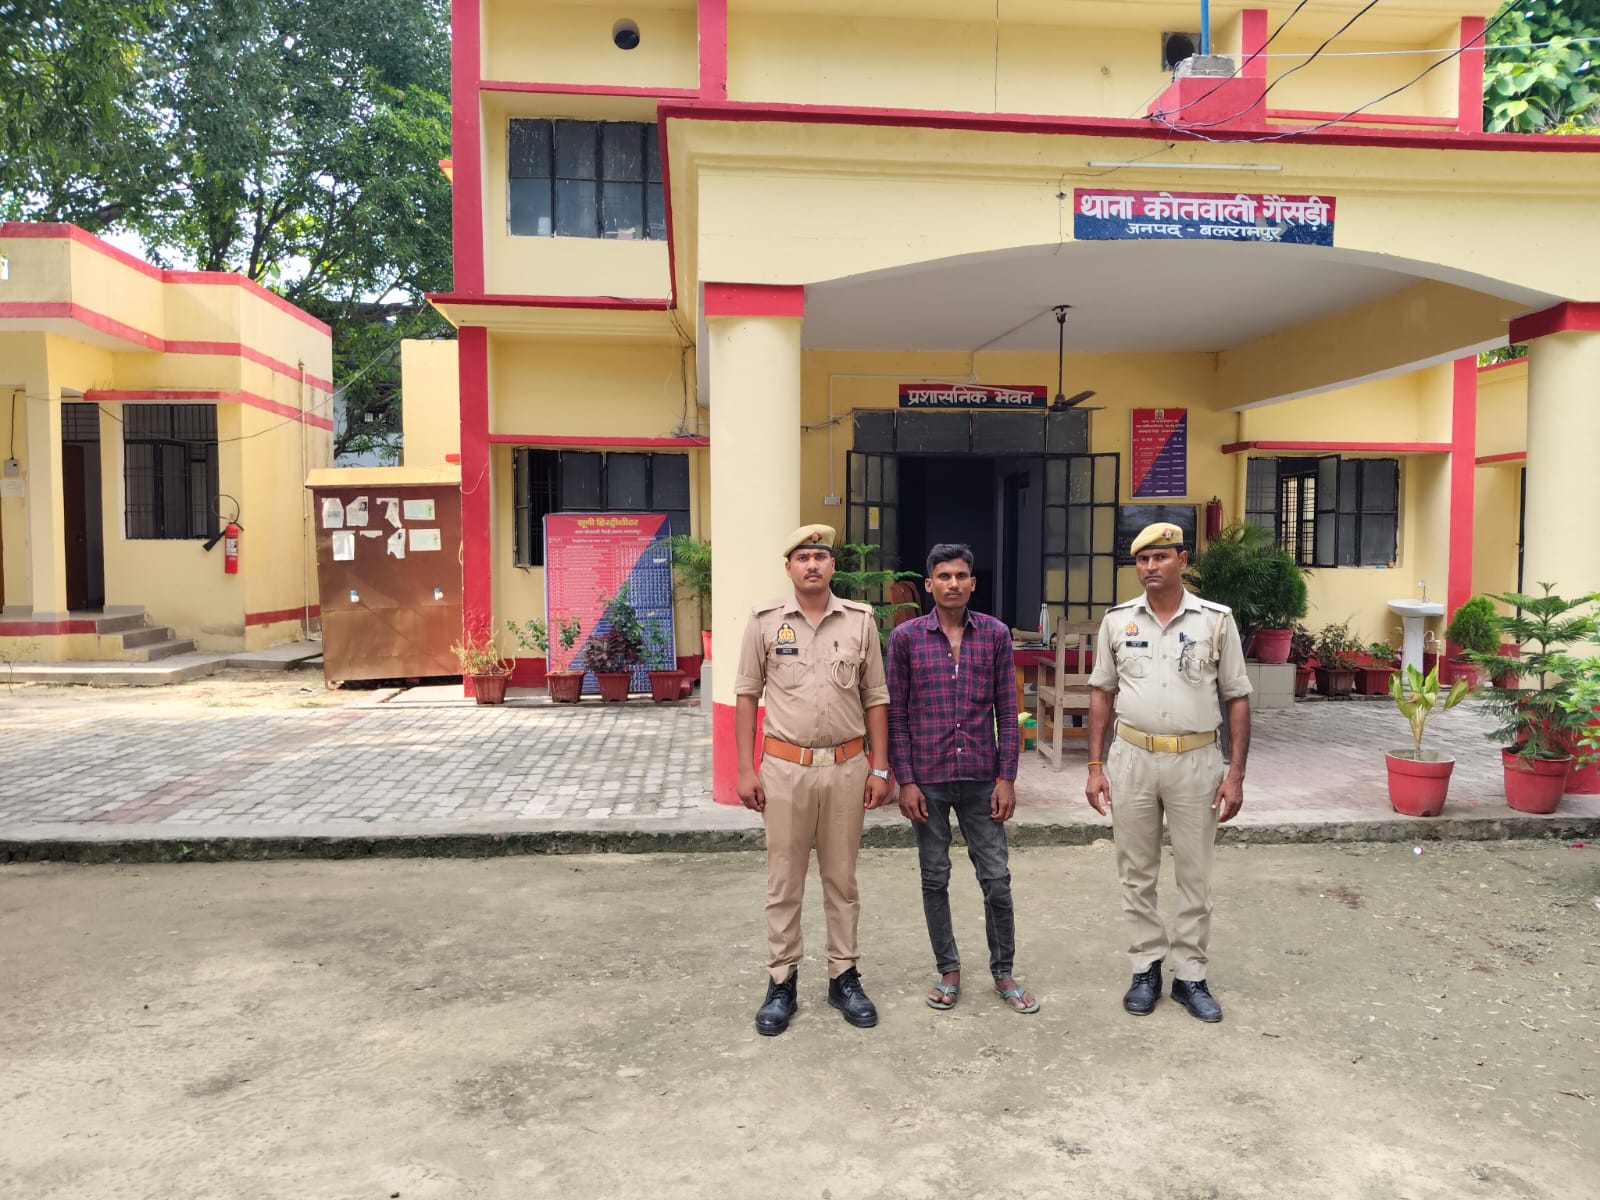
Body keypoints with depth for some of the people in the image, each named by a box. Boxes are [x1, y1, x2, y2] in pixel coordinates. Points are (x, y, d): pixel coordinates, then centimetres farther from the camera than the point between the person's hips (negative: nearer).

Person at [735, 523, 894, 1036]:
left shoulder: (860, 620, 3)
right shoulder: (765, 621, -1)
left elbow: (875, 699, 7)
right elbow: (746, 696, 2)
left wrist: (879, 768, 3)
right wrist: (745, 770, -2)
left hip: (847, 767, 1)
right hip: (785, 767, -1)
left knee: (842, 879, 13)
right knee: (784, 882, 8)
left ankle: (843, 977, 26)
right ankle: (782, 981, 21)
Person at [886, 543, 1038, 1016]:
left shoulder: (996, 634, 0)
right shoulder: (906, 637, -3)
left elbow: (1007, 710, 2)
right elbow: (896, 714, -1)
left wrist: (1007, 777, -3)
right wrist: (905, 781, -6)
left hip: (981, 778, 1)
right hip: (927, 780, 0)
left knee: (997, 879, 6)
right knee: (935, 879, 10)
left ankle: (1003, 971, 24)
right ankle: (948, 969, 26)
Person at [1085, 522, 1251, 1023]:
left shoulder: (1216, 620, -2)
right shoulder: (1117, 620, 3)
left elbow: (1237, 699, 0)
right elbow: (1101, 694, 7)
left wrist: (1236, 773, -5)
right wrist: (1095, 766, 2)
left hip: (1196, 761, -1)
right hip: (1131, 759, 2)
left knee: (1195, 875, 9)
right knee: (1137, 874, 10)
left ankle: (1190, 976, 22)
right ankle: (1146, 969, 24)